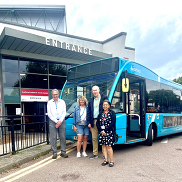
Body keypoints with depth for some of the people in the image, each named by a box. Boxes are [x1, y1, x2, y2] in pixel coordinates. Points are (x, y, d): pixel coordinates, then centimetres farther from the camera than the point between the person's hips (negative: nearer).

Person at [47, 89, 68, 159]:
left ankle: (63, 152, 10)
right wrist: (56, 121, -7)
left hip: (61, 121, 1)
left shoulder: (62, 102, 10)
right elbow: (49, 114, 0)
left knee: (63, 137, 1)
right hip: (53, 121, -1)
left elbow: (64, 112, 5)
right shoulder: (49, 102, 6)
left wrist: (60, 121, -8)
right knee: (53, 138, -2)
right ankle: (54, 153, 6)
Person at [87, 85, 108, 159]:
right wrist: (89, 122, 6)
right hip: (93, 121, 5)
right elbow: (88, 112, 15)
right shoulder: (91, 101, 16)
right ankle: (95, 153, 19)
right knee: (94, 138, 9)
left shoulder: (104, 98, 1)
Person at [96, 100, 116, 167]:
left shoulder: (112, 113, -1)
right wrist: (101, 130, -7)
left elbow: (113, 123, -10)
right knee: (104, 146, 7)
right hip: (101, 132, 5)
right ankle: (106, 160, 17)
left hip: (109, 132, -5)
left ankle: (111, 161, 5)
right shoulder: (101, 113, 13)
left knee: (108, 146, -6)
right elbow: (97, 123, 8)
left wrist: (105, 130, -15)